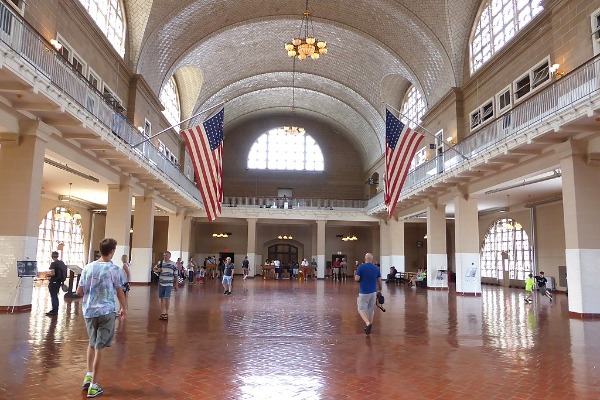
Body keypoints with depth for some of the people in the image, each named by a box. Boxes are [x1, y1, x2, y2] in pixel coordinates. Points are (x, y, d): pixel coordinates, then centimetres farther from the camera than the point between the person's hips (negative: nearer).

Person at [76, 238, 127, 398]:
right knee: (99, 347, 2)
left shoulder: (88, 267, 2)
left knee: (92, 343, 24)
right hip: (106, 311, -4)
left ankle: (89, 375, 26)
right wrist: (124, 309, 11)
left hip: (89, 311, 4)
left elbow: (79, 292, 5)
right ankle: (93, 386, 7)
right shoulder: (114, 269, -9)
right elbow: (120, 293, -3)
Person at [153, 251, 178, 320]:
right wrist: (157, 270, -5)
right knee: (162, 299, 10)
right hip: (161, 283, 3)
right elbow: (154, 268, 19)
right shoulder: (160, 263, 3)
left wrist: (176, 285, 2)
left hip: (169, 284, -3)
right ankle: (162, 313, 21)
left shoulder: (173, 265, -2)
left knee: (167, 298, -10)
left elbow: (175, 275, 2)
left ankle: (166, 313, 4)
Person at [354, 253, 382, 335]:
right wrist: (379, 290, 23)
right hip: (373, 292, 4)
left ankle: (368, 323, -21)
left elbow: (356, 279, -14)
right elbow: (379, 281, 8)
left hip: (363, 293, -4)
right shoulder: (376, 268, 3)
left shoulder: (361, 267, -10)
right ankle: (369, 327, 22)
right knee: (371, 310, 17)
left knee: (361, 310, 1)